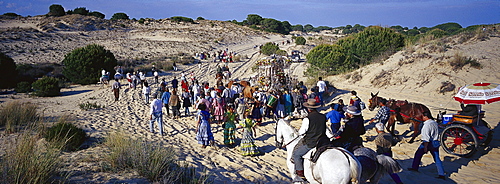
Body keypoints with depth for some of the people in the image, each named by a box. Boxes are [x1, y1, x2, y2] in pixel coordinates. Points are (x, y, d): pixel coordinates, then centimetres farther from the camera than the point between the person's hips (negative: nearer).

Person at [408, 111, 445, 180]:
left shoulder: (427, 125, -19)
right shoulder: (435, 123, 8)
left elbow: (426, 137, -22)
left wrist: (425, 147, -21)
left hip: (428, 143, -7)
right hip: (435, 143, 7)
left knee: (418, 154, 13)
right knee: (437, 159, 8)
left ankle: (414, 168, 23)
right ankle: (441, 174, 4)